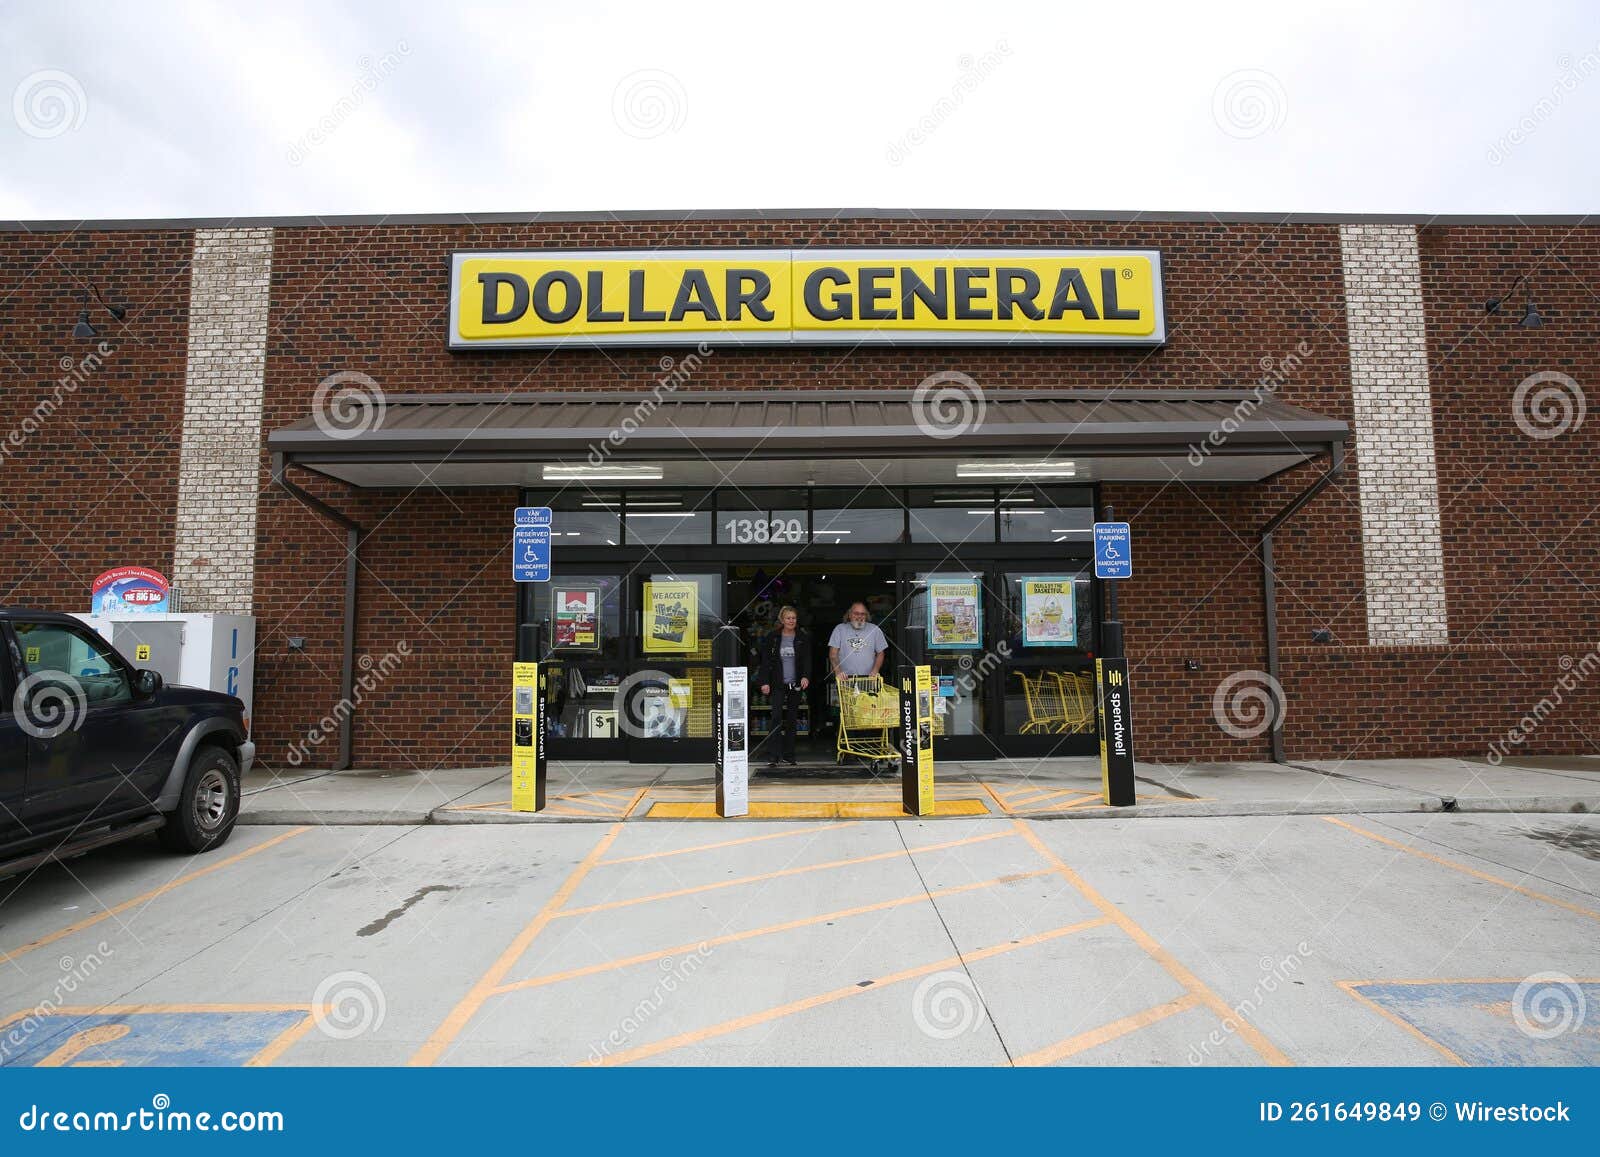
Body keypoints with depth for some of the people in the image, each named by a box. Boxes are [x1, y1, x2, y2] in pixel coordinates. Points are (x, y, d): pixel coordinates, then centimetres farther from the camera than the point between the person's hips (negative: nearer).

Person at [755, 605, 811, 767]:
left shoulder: (803, 638, 5)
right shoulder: (772, 637, 3)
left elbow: (807, 660, -1)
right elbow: (765, 660, 3)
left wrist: (806, 676, -19)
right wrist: (764, 682, -5)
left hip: (796, 685, 2)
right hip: (778, 684, -2)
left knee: (792, 719, 7)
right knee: (776, 716, -12)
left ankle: (789, 755, 15)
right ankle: (772, 756, -11)